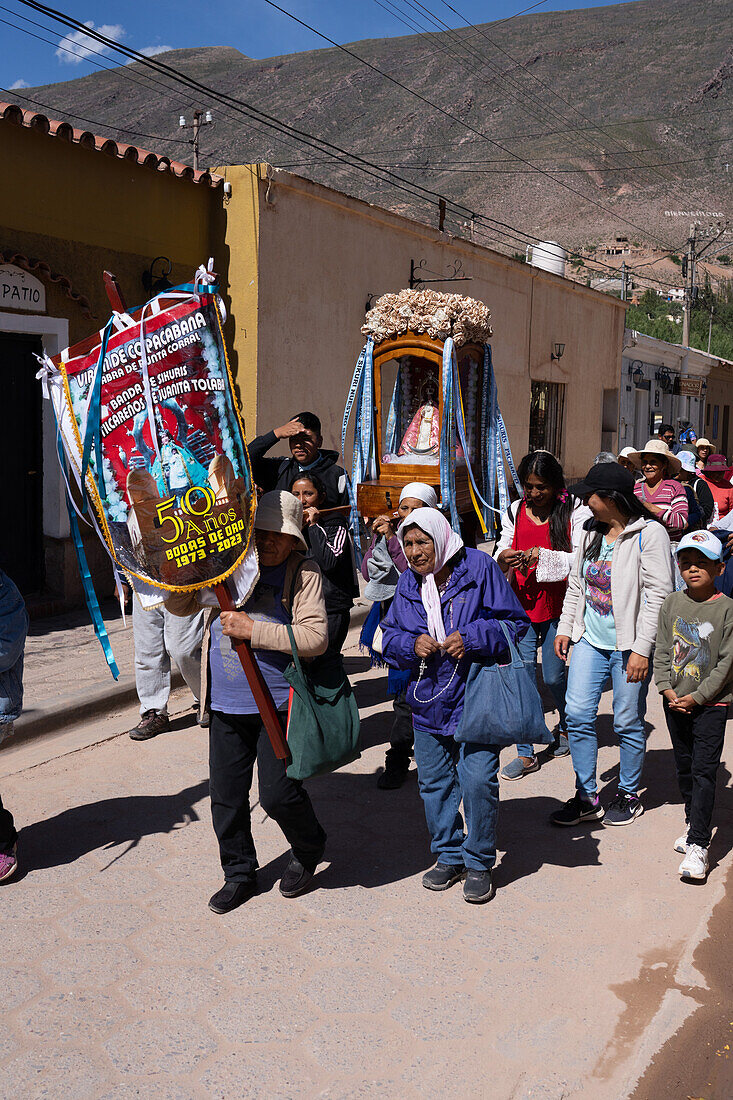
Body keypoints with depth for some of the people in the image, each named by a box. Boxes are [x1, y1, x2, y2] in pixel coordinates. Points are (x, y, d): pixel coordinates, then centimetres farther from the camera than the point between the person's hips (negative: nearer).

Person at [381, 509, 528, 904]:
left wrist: (472, 638, -20)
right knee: (434, 782, 12)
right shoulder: (408, 583, 6)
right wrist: (411, 644, -10)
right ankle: (449, 856, 31)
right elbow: (389, 637, 12)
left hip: (475, 697, -5)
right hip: (428, 700, 5)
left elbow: (515, 622, -6)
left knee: (478, 781, -9)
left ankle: (479, 864, 11)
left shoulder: (478, 568, -8)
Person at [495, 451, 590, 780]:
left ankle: (566, 725, 38)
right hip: (522, 604, 3)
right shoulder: (514, 512, 6)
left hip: (558, 605, -2)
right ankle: (525, 753, 9)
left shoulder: (575, 512, -4)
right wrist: (502, 559, -16)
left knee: (553, 675, 4)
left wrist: (543, 556, -23)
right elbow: (502, 552, 8)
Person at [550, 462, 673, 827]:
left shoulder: (649, 534, -11)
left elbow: (657, 595, -14)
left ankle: (629, 795, 24)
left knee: (628, 722, 4)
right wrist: (565, 627, 13)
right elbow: (575, 584, 19)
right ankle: (587, 797, 13)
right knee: (577, 713, 1)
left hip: (629, 646, -6)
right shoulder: (592, 532, 11)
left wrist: (642, 649, -17)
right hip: (591, 640, 6)